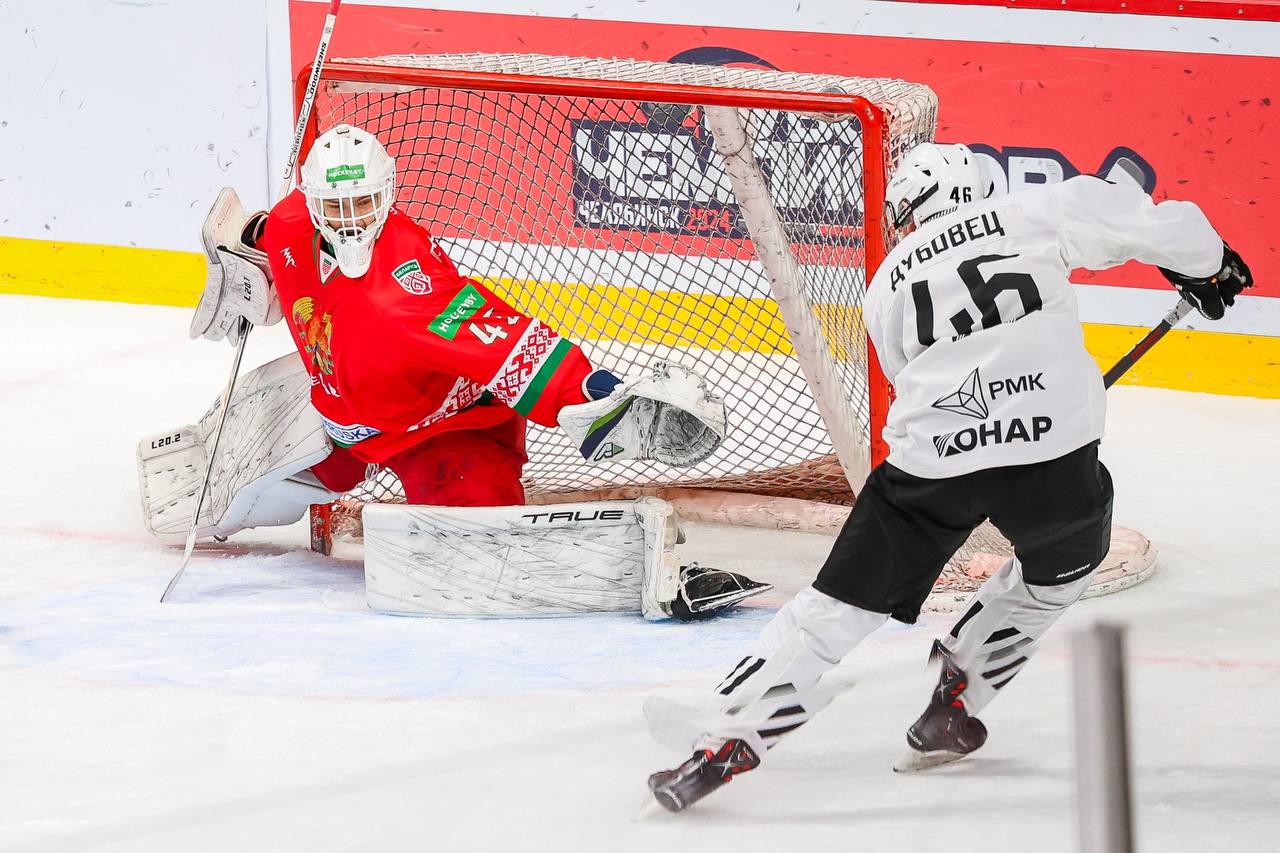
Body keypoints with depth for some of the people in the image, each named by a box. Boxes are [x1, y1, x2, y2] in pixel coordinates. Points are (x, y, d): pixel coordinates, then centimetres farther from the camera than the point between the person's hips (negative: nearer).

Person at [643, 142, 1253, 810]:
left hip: (935, 456, 1)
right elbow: (1152, 225, 10)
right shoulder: (1038, 212, 13)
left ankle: (725, 736, -1)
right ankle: (952, 706, 26)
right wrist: (1210, 266, 30)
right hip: (1057, 449, -1)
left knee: (842, 601, 8)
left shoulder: (888, 284, 21)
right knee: (1064, 564, 30)